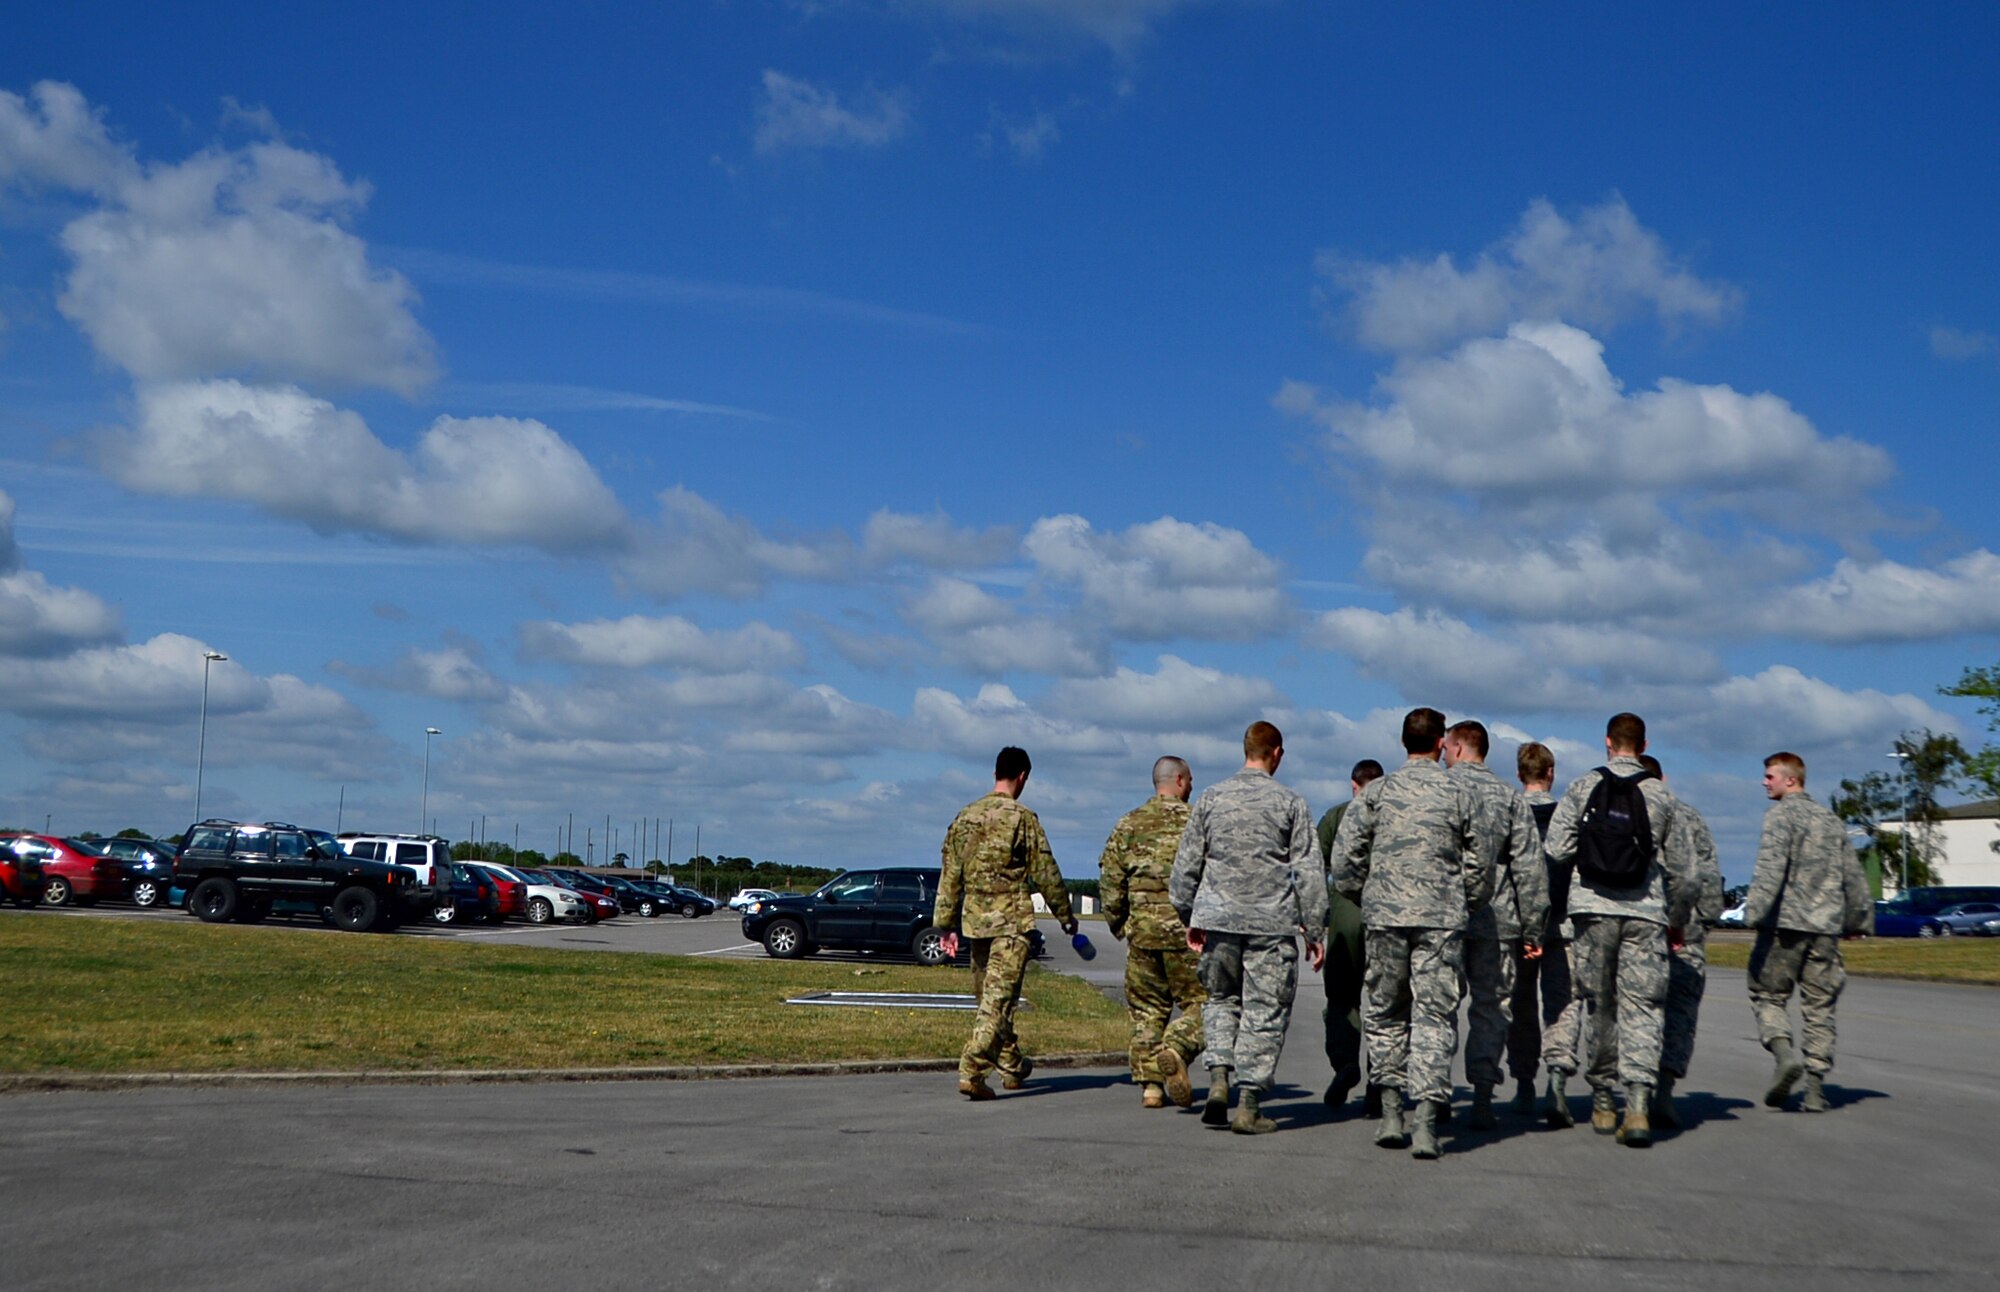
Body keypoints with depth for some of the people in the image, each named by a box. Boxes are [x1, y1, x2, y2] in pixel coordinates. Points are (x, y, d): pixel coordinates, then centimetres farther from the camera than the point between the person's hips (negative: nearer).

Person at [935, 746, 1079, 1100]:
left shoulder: (965, 816, 8)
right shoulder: (1022, 818, -8)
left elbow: (950, 874, 10)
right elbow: (1044, 872, -5)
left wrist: (947, 923, 15)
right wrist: (1065, 914, 6)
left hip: (974, 919, 6)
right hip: (1011, 920, -6)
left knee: (989, 995, 17)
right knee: (999, 998, -7)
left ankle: (1012, 1066, 29)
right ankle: (972, 1070, -18)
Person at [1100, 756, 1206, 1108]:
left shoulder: (1129, 824, 8)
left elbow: (1110, 880, 6)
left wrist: (1117, 924, 17)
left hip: (1143, 930, 3)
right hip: (1187, 930, -3)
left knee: (1146, 1009, 11)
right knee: (1199, 1002, 4)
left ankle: (1149, 1084, 7)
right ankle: (1174, 1051, -21)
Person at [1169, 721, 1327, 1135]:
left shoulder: (1211, 798, 6)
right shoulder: (1289, 802, -1)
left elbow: (1186, 864, 8)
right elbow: (1307, 871, -2)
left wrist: (1188, 917, 18)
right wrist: (1314, 929, 3)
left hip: (1218, 918, 3)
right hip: (1272, 922, -2)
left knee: (1221, 999, 19)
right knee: (1265, 1011, 4)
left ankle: (1219, 1077, 0)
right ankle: (1249, 1104, 2)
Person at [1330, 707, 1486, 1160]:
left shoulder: (1377, 792, 2)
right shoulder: (1458, 795, 1)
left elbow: (1345, 857, 0)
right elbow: (1478, 866, 4)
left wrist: (1364, 898, 16)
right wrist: (1465, 905, 20)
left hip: (1385, 917, 1)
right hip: (1442, 919, -1)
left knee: (1385, 1012, 13)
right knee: (1435, 1016, 1)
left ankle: (1391, 1113, 13)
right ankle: (1426, 1121, -7)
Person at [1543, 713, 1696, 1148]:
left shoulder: (1582, 787, 1)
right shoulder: (1662, 796, 4)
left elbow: (1556, 848, -5)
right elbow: (1680, 869, 7)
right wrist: (1678, 919, 22)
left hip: (1593, 909, 0)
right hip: (1646, 914, 0)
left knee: (1600, 1006, 11)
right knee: (1641, 1008, -1)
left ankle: (1603, 1101, 19)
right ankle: (1639, 1104, -15)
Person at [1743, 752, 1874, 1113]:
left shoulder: (1780, 814, -3)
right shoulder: (1831, 820, 18)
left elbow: (1771, 864, -17)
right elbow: (1852, 875, 21)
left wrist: (1756, 909, -22)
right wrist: (1859, 918, 30)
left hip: (1785, 923, -5)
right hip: (1826, 926, 6)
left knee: (1767, 995, 4)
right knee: (1819, 1007, 6)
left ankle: (1784, 1053, -20)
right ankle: (1816, 1088, 4)